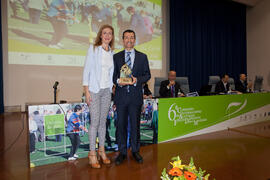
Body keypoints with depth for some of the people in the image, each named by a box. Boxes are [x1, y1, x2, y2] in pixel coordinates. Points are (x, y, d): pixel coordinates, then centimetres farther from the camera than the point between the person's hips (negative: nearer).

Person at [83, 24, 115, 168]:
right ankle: (92, 153, 9)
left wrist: (112, 87, 7)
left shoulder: (112, 52, 11)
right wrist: (86, 91, -11)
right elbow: (87, 70, -6)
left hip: (107, 90, 4)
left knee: (103, 121, 10)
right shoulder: (93, 49, -2)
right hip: (94, 89, -4)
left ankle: (102, 150, 22)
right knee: (95, 121, -4)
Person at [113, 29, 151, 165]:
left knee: (135, 124, 8)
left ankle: (135, 151, 23)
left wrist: (137, 80, -12)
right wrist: (118, 81, -13)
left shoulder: (142, 57, 8)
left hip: (136, 95, 0)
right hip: (121, 95, 1)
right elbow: (113, 74, 8)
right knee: (121, 124, 5)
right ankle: (122, 152, 19)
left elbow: (147, 74, 6)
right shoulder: (116, 57, 10)